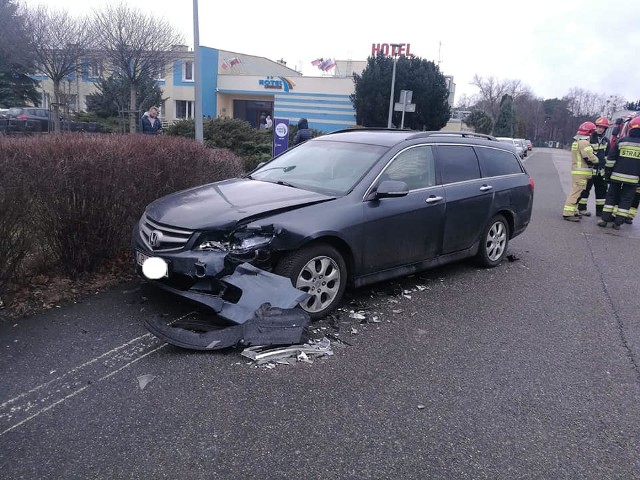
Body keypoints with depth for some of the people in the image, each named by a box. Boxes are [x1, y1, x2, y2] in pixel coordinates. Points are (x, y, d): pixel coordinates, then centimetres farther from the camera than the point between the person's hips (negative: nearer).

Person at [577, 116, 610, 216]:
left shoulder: (606, 140, 12)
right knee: (585, 189, 0)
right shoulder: (589, 139, -7)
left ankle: (600, 210, 18)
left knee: (602, 190, 10)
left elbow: (607, 155, 19)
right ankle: (581, 209, 9)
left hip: (601, 170, 6)